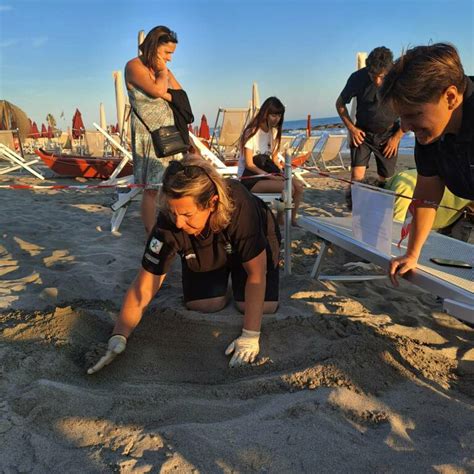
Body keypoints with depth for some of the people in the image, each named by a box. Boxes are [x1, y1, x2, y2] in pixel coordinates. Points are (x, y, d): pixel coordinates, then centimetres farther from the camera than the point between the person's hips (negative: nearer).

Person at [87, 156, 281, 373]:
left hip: (253, 243, -1)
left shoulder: (239, 205, -44)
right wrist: (118, 337, -39)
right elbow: (143, 287, -31)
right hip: (203, 254, 2)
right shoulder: (168, 224, -37)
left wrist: (250, 336, -39)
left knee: (265, 307, -17)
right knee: (204, 304, -18)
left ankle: (234, 273, 14)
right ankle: (221, 278, 16)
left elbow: (257, 272, -38)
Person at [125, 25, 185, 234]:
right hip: (149, 136, -7)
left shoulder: (163, 69, 19)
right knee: (152, 188, -6)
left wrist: (165, 94, -3)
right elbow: (158, 90, -18)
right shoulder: (134, 66, -3)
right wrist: (163, 71, -3)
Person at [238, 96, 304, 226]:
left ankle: (292, 220, 1)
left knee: (298, 185, -15)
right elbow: (249, 164, -16)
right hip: (249, 178, -7)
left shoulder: (274, 132, 9)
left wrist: (282, 168, -8)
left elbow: (274, 158, 13)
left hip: (267, 171, 7)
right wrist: (269, 176, -25)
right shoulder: (252, 132, -14)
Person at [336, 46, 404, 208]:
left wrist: (397, 137, -8)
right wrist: (351, 128, -9)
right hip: (362, 133, 0)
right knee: (356, 177, -16)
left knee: (386, 181, 4)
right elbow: (340, 103, 0)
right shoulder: (358, 78, -16)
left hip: (388, 135, 0)